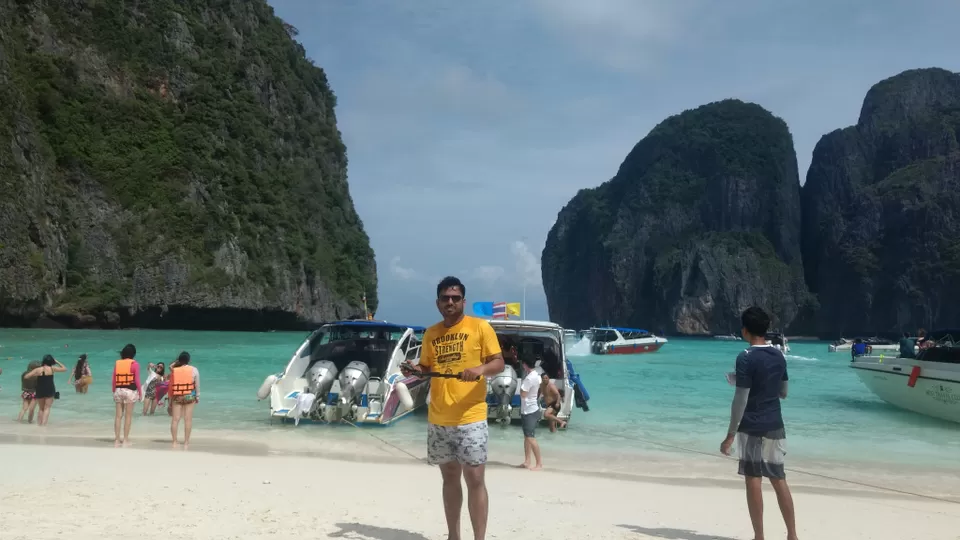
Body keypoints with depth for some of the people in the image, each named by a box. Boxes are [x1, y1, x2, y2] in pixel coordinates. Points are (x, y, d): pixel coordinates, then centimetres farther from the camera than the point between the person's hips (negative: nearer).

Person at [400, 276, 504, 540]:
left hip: (470, 418, -5)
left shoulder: (480, 327, -3)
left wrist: (480, 369, -25)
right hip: (437, 420, 5)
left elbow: (499, 363, -5)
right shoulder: (430, 333, 10)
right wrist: (414, 370, -4)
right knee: (449, 477, 13)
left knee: (474, 479, -4)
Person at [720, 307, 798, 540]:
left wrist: (730, 435, -11)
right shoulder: (779, 356, 7)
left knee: (753, 480, 1)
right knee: (779, 480, 12)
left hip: (752, 428, -6)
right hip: (775, 426, 6)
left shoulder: (746, 358, -13)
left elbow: (741, 400, -16)